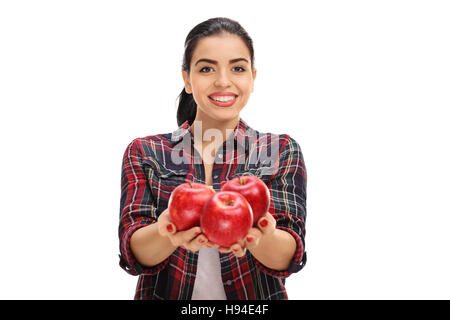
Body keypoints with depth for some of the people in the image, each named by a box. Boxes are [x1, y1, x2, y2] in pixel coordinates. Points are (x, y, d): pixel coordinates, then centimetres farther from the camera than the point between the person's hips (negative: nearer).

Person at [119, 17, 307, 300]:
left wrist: (257, 236, -28)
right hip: (166, 293, 1)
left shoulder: (282, 151, 1)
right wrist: (169, 233, -26)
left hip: (255, 300, -1)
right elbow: (134, 254, -7)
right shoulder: (144, 152, 2)